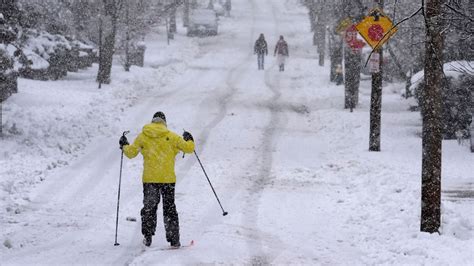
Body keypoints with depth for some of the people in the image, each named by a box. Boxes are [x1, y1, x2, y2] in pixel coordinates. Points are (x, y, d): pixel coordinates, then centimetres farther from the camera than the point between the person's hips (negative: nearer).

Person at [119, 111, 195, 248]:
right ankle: (174, 240, 6)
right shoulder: (171, 137, -2)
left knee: (149, 207, 14)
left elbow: (131, 153, 8)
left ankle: (147, 237, 7)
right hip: (168, 179, 0)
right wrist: (189, 140, 23)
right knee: (169, 208, 9)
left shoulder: (142, 136, 1)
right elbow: (188, 148, 1)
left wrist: (124, 146, 28)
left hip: (149, 179, 0)